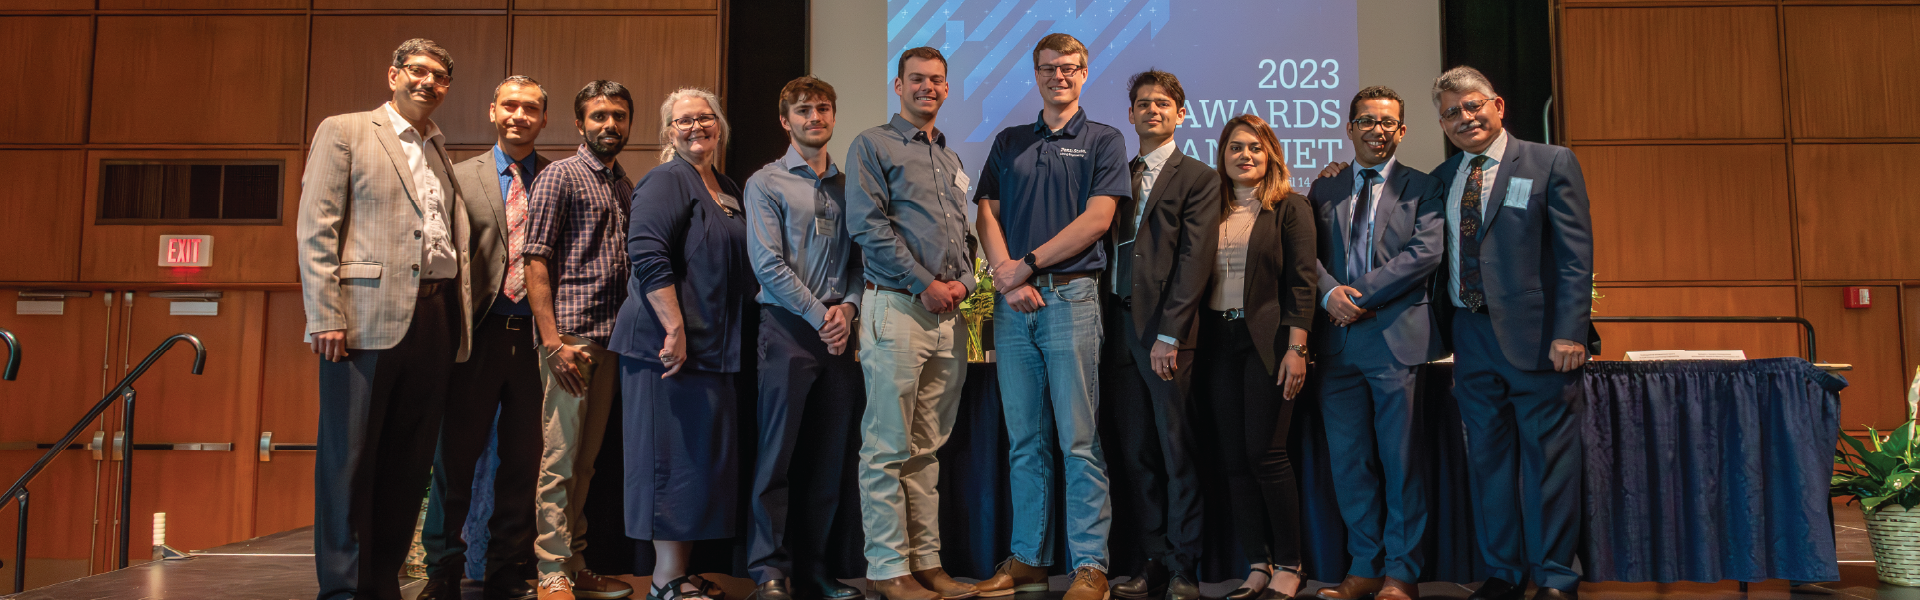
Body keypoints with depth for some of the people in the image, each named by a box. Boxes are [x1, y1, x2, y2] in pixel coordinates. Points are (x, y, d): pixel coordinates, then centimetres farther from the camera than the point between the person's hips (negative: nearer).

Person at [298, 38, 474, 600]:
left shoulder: (445, 151, 20)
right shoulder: (343, 131, 6)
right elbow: (315, 229, -2)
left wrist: (459, 317, 6)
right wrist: (326, 316, -11)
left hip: (435, 316, 5)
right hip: (368, 315, -5)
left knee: (410, 459, 7)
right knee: (350, 457, 0)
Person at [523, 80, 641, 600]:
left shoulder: (628, 186, 17)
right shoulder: (560, 175, -1)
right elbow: (535, 261, -8)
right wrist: (553, 340, -16)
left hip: (611, 340, 6)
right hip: (571, 336, -6)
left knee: (586, 459, 12)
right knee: (560, 457, -3)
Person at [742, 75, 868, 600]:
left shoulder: (848, 185, 17)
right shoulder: (766, 183, 3)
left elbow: (860, 256, 12)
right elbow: (768, 265, -6)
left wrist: (848, 306, -6)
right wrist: (820, 316, -10)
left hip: (839, 330, 5)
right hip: (787, 326, -4)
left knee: (832, 454, 6)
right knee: (778, 451, -4)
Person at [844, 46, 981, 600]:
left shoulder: (950, 158, 22)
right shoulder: (873, 146, 1)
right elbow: (868, 225, -10)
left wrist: (963, 280, 2)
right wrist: (925, 284, -12)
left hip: (948, 314, 7)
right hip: (897, 307, -7)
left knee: (927, 449, 10)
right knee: (889, 450, -4)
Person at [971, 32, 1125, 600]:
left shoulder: (1103, 140, 7)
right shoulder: (1008, 142, 18)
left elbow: (1096, 218, -5)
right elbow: (987, 213, 10)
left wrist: (1028, 265, -8)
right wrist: (1005, 276, -7)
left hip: (1071, 296, -4)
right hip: (1012, 302, 4)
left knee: (1080, 440, -4)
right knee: (1024, 440, 7)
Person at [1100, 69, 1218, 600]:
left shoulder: (1199, 179, 3)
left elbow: (1194, 260, -6)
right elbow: (1105, 248, 14)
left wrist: (1168, 333, -14)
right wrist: (1102, 326, 3)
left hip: (1167, 332, -5)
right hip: (1118, 327, 5)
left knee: (1177, 451, -1)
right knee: (1134, 452, 6)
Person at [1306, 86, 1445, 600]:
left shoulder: (1421, 187, 7)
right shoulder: (1323, 189, 16)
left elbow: (1426, 252, -7)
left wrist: (1360, 293, -13)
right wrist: (1330, 293, -12)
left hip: (1397, 337, -3)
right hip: (1337, 340, 3)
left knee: (1401, 459, 0)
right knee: (1348, 459, 6)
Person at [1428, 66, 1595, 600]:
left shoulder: (1552, 163, 0)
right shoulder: (1442, 179, 14)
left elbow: (1576, 254, -7)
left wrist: (1570, 332, -13)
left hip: (1535, 333, -5)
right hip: (1470, 336, 5)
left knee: (1548, 454, 1)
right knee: (1487, 457, 10)